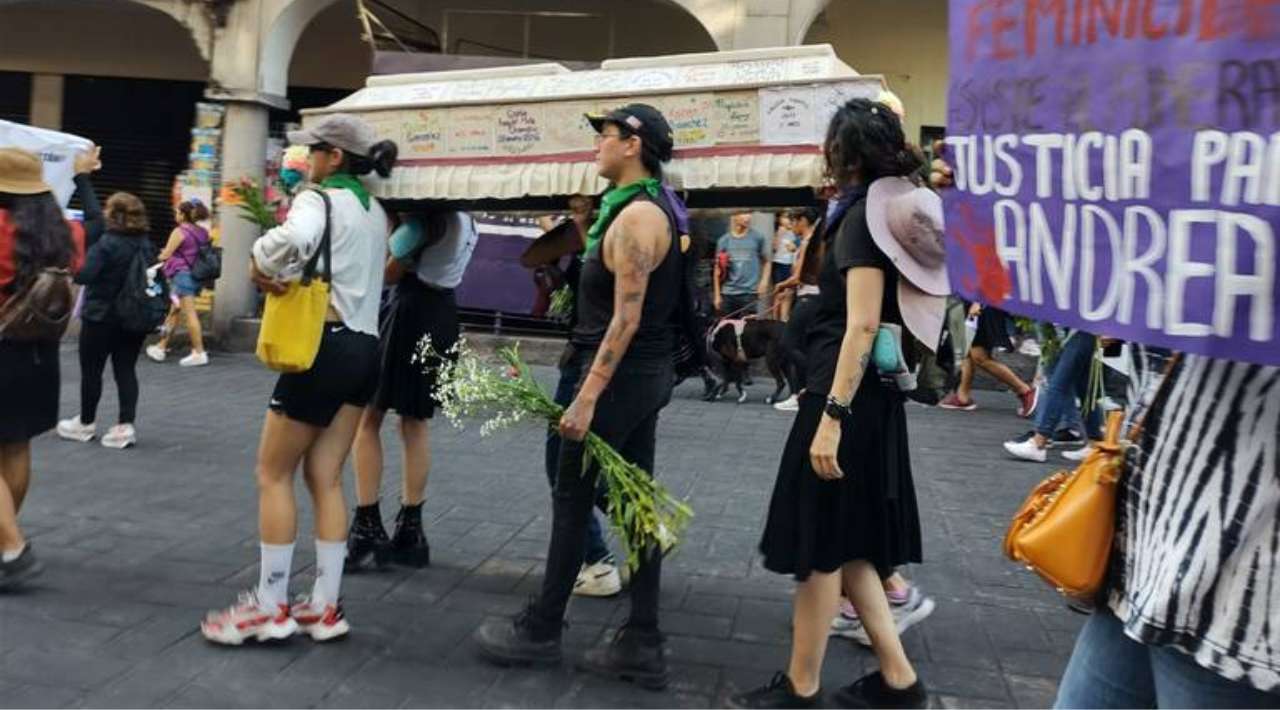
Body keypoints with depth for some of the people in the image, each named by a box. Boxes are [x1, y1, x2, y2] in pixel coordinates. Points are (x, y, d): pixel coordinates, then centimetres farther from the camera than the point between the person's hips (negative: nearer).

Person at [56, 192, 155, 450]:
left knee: (91, 371, 10)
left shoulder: (107, 243, -17)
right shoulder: (146, 244, 5)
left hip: (102, 317, -6)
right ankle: (126, 426, 1)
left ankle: (86, 424, 24)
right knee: (126, 371, 7)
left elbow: (83, 275, -21)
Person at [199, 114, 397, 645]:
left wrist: (260, 265, -14)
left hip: (327, 344, -8)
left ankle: (270, 608, 10)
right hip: (365, 346, 8)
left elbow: (294, 239, -33)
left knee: (274, 474, 4)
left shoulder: (319, 199, -9)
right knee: (325, 479, 11)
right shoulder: (375, 211, 18)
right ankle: (325, 607, 14)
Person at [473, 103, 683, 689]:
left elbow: (627, 318, -22)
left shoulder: (636, 216, -17)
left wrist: (587, 396, -23)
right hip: (646, 374, 10)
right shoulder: (651, 210, 15)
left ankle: (541, 630, 17)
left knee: (572, 499, 2)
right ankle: (643, 644, 15)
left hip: (621, 375, -10)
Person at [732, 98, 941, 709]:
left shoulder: (863, 213, -12)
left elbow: (862, 324, -21)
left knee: (818, 543, 1)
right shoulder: (889, 209, 16)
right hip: (874, 394, 10)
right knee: (846, 541, 15)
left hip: (847, 393, -10)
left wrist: (832, 414, -24)